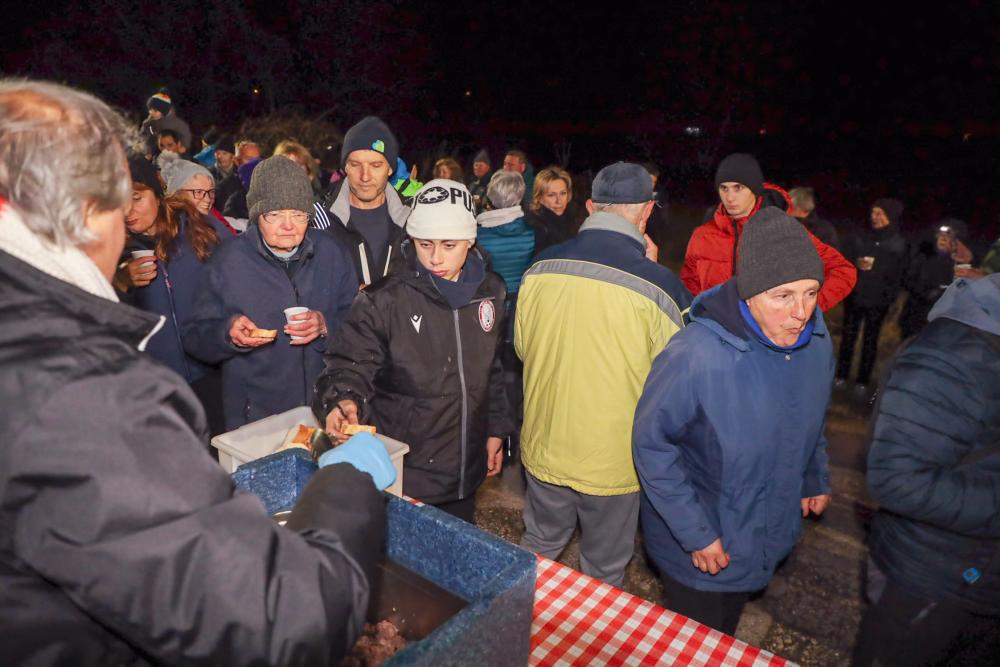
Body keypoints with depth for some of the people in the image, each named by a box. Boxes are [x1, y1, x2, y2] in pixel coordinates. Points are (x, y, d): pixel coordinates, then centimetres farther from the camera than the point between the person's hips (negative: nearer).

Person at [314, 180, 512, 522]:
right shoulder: (384, 301, -15)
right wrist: (344, 401, -33)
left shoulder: (489, 291, 1)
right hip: (402, 474, -4)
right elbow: (351, 365, -12)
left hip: (467, 468, 5)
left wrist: (495, 430, 12)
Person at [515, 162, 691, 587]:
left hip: (544, 448, 4)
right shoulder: (658, 286, -23)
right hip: (614, 458, -3)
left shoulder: (539, 269, -10)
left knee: (539, 548, 28)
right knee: (604, 570, 21)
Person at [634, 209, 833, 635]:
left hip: (770, 536, 6)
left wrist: (815, 479, 13)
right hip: (697, 550, -5)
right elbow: (651, 443, -25)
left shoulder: (816, 339, -12)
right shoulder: (696, 356, -35)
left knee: (723, 640, 32)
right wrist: (695, 534, -21)